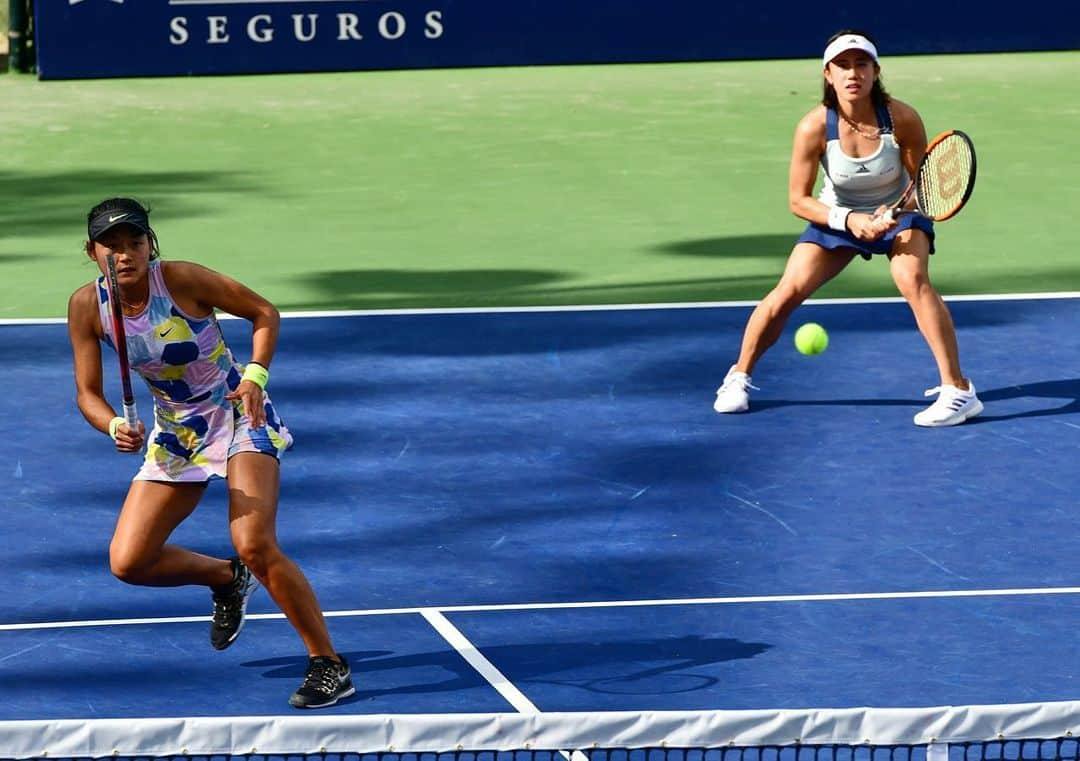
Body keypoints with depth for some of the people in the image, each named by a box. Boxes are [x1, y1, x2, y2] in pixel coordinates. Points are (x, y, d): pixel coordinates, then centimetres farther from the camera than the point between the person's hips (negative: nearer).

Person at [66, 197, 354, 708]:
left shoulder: (182, 280, -22)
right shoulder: (87, 306, -11)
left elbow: (264, 313, -9)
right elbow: (88, 393, -6)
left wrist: (255, 377, -25)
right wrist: (116, 427, -27)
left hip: (240, 417, -5)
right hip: (175, 432, 5)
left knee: (255, 547, -24)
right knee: (128, 563, -4)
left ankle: (329, 665, -11)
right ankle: (226, 579, 26)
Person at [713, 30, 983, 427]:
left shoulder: (902, 119, -26)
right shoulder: (815, 127, -25)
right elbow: (798, 200, -15)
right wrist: (849, 220, -28)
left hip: (899, 212, -1)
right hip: (837, 215, 1)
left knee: (913, 278, -28)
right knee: (789, 290, -11)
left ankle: (958, 390, -24)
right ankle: (739, 376, 13)